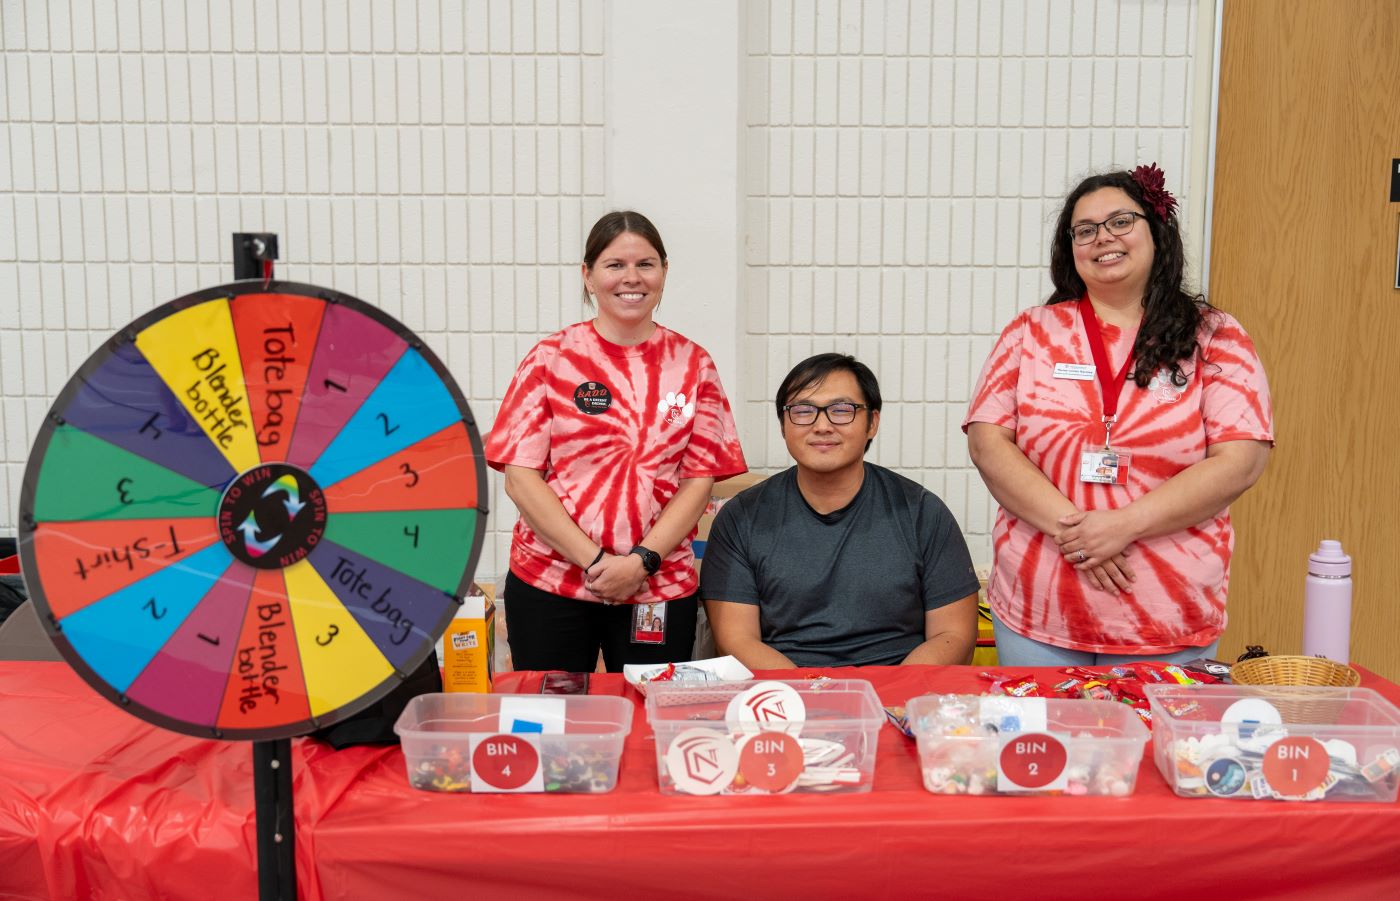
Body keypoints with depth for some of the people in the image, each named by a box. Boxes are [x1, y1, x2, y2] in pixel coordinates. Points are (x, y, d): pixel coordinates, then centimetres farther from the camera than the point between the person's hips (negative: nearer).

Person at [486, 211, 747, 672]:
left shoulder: (692, 363, 4)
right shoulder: (551, 357, 0)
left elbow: (700, 478, 1)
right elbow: (520, 476, -5)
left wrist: (641, 559, -11)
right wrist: (595, 560, -12)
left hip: (660, 588, 1)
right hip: (548, 585, -1)